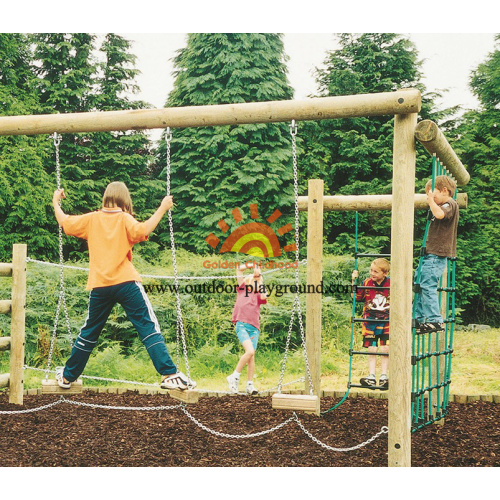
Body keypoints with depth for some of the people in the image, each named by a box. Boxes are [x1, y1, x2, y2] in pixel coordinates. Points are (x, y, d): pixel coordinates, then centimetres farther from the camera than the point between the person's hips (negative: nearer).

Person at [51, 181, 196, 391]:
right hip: (126, 283, -4)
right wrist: (162, 209, -14)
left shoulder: (92, 219, 10)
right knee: (149, 328, -6)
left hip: (99, 286, 4)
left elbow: (64, 222, 18)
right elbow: (142, 231, -20)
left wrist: (56, 202, 34)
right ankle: (170, 375, -15)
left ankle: (67, 376, 30)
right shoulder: (124, 219, -1)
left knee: (89, 332, 19)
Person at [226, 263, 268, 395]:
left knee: (252, 356, 2)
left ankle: (250, 384, 7)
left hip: (254, 327, 4)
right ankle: (234, 376, -7)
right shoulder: (242, 289, 13)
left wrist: (259, 279, 1)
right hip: (242, 325, -4)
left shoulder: (258, 295, 17)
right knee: (249, 351, -20)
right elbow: (238, 270, 6)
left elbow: (264, 296, -7)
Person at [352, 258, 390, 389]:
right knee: (371, 350, 1)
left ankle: (383, 376, 8)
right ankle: (371, 376, 6)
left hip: (386, 322, -1)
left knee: (385, 350, -2)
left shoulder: (391, 283, -3)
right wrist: (354, 282, -5)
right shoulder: (367, 283, 0)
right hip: (370, 321, 1)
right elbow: (358, 297, 3)